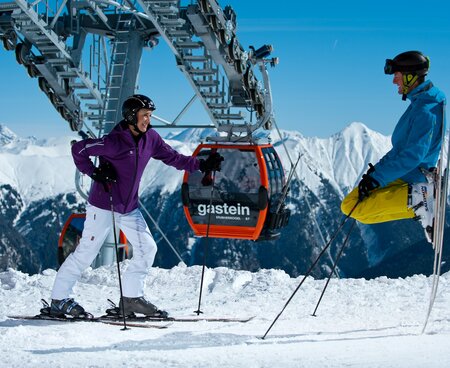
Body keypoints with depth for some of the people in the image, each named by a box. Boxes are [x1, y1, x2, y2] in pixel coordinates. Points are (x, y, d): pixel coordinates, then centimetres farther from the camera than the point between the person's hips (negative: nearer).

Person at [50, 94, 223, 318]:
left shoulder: (150, 138, -1)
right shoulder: (114, 142, -22)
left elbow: (172, 157, 9)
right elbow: (78, 150, -18)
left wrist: (202, 165, 3)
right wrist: (94, 173, -22)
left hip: (129, 208, 7)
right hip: (103, 205, -7)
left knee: (147, 248, 2)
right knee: (86, 252, -3)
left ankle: (132, 298, 12)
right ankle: (59, 300, 8)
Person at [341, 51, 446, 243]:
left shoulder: (426, 111, -22)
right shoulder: (419, 102, 10)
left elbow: (413, 156, -27)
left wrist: (377, 179, -25)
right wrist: (377, 169, 10)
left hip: (408, 181, -10)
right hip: (402, 175, 10)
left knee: (353, 208, -15)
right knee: (349, 205, 7)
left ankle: (417, 199, -9)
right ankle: (419, 204, 4)